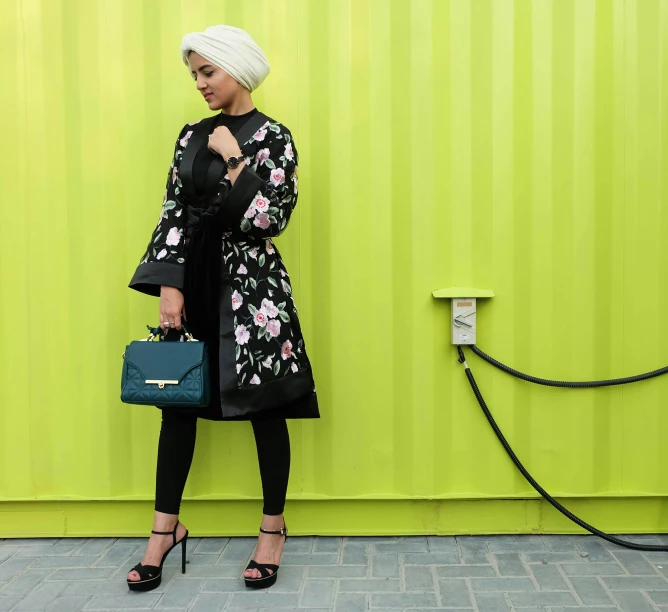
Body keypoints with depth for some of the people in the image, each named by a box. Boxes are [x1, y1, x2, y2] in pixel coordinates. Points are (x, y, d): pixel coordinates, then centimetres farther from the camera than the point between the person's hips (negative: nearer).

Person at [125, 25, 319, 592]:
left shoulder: (272, 137, -3)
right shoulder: (194, 135, 11)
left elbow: (268, 218, -14)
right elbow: (174, 212, 5)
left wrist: (233, 158, -12)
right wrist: (170, 284, -5)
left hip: (250, 284, -5)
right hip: (194, 280, 5)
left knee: (264, 405, 2)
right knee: (178, 400, 7)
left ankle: (273, 529, 19)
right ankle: (166, 527, 21)